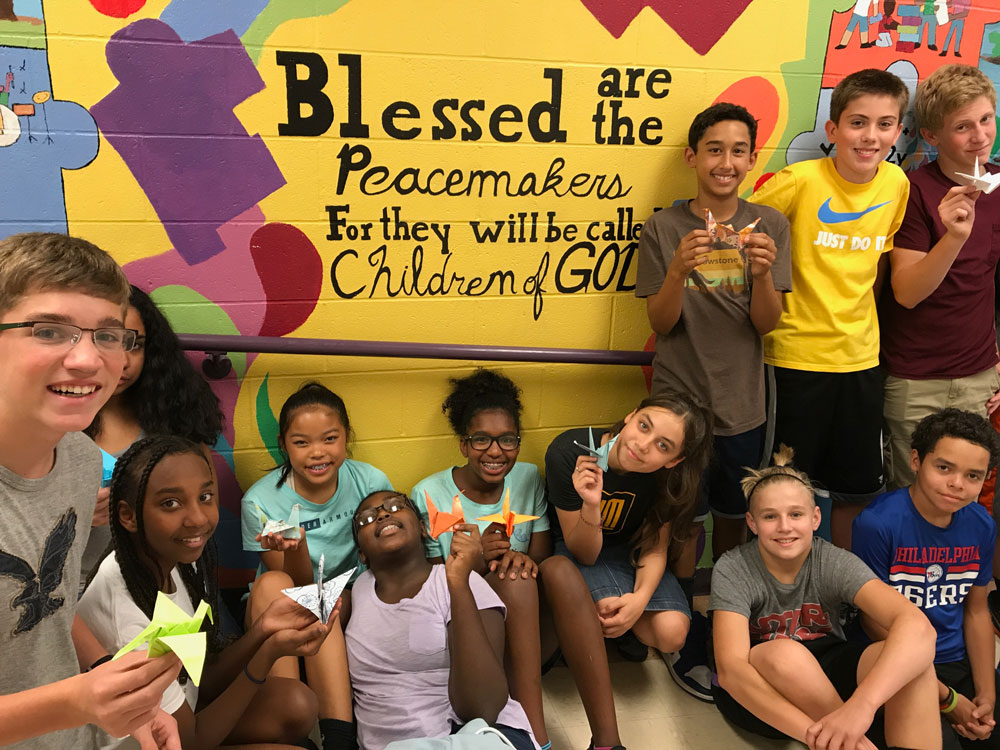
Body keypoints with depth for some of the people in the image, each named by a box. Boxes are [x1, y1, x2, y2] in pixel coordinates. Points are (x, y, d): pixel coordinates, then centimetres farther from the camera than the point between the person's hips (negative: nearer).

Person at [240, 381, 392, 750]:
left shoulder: (372, 482, -10)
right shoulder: (261, 500, -14)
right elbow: (298, 585, -13)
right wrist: (295, 548, -34)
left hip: (351, 608, 0)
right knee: (272, 584, -33)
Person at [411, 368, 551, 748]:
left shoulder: (529, 480, 1)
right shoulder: (429, 494, -8)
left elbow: (543, 557, 1)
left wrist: (525, 560, -24)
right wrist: (474, 559, -24)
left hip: (522, 617, 2)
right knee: (513, 580, -30)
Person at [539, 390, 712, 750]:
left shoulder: (671, 477, -20)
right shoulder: (569, 453, -28)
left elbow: (655, 547, -8)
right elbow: (584, 554, -21)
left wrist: (641, 598, -27)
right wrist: (591, 506, -42)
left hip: (627, 554, 3)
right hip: (570, 551, -2)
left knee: (671, 632, -25)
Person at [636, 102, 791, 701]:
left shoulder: (769, 225, 1)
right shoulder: (664, 229, -4)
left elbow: (768, 323, -4)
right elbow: (661, 323, -7)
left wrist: (763, 273, -24)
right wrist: (678, 272, -26)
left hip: (743, 407, 2)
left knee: (733, 524, 16)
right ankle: (689, 647, 24)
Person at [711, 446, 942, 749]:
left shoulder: (835, 563, -15)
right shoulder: (732, 571, -19)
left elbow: (917, 626, -32)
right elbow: (730, 668, -32)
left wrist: (860, 704, -50)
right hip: (754, 695, -1)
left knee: (912, 655, -27)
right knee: (784, 653, -37)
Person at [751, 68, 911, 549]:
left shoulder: (896, 184, 1)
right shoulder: (801, 181, -13)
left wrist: (860, 319, 7)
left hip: (860, 356, 5)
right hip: (796, 355, -4)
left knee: (856, 490, 16)